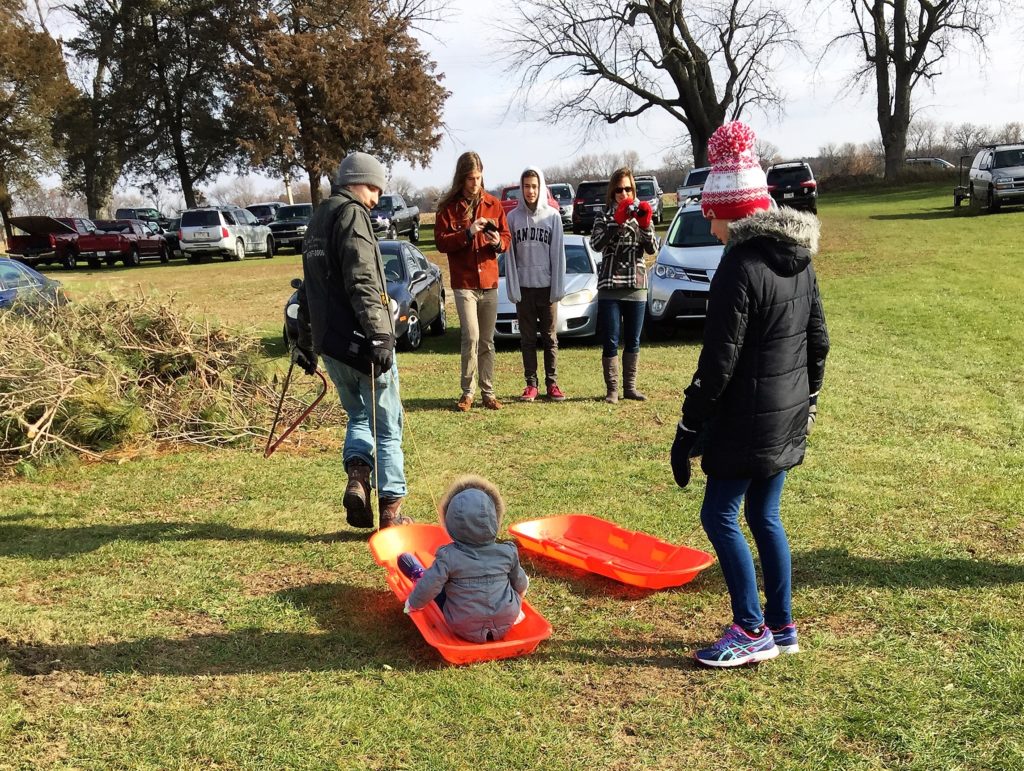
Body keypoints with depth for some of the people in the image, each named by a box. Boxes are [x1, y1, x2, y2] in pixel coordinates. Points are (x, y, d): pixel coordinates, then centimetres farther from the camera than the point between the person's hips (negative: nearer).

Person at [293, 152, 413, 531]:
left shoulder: (317, 220, 20)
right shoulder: (351, 214, -8)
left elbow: (309, 287, 26)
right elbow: (362, 282, -21)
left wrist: (305, 341, 32)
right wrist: (380, 335, -26)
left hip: (328, 343, 8)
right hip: (361, 342, -8)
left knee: (359, 415, 22)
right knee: (387, 426, 2)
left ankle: (357, 477, -1)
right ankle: (391, 510, 3)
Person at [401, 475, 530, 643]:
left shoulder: (448, 556, -17)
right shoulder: (507, 552, -9)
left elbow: (429, 588, -17)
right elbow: (521, 585, 5)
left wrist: (413, 604, 5)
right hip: (505, 626, 1)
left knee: (440, 579, 18)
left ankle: (418, 576, 42)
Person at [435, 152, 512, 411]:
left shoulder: (493, 204, 8)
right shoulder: (448, 207, 0)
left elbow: (507, 237, 10)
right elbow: (440, 242, -6)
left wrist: (498, 242, -13)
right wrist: (468, 232, -18)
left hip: (489, 283, 3)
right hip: (464, 283, -3)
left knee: (487, 341, 8)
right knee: (471, 337, -12)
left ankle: (488, 392, 16)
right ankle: (467, 391, 1)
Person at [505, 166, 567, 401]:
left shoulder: (553, 216, 0)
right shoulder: (513, 217, 2)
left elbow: (558, 254, -2)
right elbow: (509, 255, 1)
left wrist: (558, 288, -7)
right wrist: (513, 289, -5)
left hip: (547, 286, -1)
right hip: (523, 286, 1)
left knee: (550, 337, 6)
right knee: (527, 338, 6)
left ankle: (552, 383, 12)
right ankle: (531, 384, 12)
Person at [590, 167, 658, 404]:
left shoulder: (641, 216, 10)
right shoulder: (604, 218, 4)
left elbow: (653, 248, -3)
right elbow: (596, 244, -15)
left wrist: (645, 225, -19)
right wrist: (617, 221, -25)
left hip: (637, 286, 2)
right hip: (609, 288, -2)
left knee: (633, 341, 9)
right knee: (611, 342, -2)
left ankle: (630, 387, 18)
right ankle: (612, 389, 6)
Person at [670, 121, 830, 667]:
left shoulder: (740, 266, -18)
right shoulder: (798, 259, 7)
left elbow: (718, 360, -20)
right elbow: (818, 337, 13)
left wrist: (688, 429, -14)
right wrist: (808, 400, 23)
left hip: (748, 420, -9)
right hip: (788, 415, 9)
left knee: (720, 516, 2)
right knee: (764, 516, 16)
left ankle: (752, 631, 9)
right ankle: (782, 628, 25)